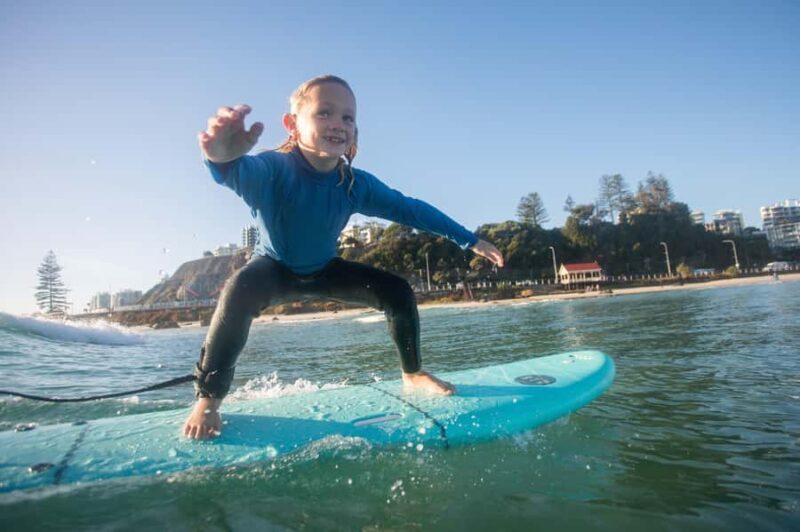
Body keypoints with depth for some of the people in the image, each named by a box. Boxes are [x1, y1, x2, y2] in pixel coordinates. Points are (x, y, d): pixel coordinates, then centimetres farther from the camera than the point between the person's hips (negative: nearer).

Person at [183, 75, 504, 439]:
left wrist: (470, 240, -7)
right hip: (274, 269, -4)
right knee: (241, 290, -37)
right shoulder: (274, 169, -33)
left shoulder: (356, 184, -21)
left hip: (324, 270, 4)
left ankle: (413, 375, 13)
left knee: (397, 290, -9)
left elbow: (411, 209, -11)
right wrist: (222, 156, -84)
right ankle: (207, 399, -19)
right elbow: (239, 172, -57)